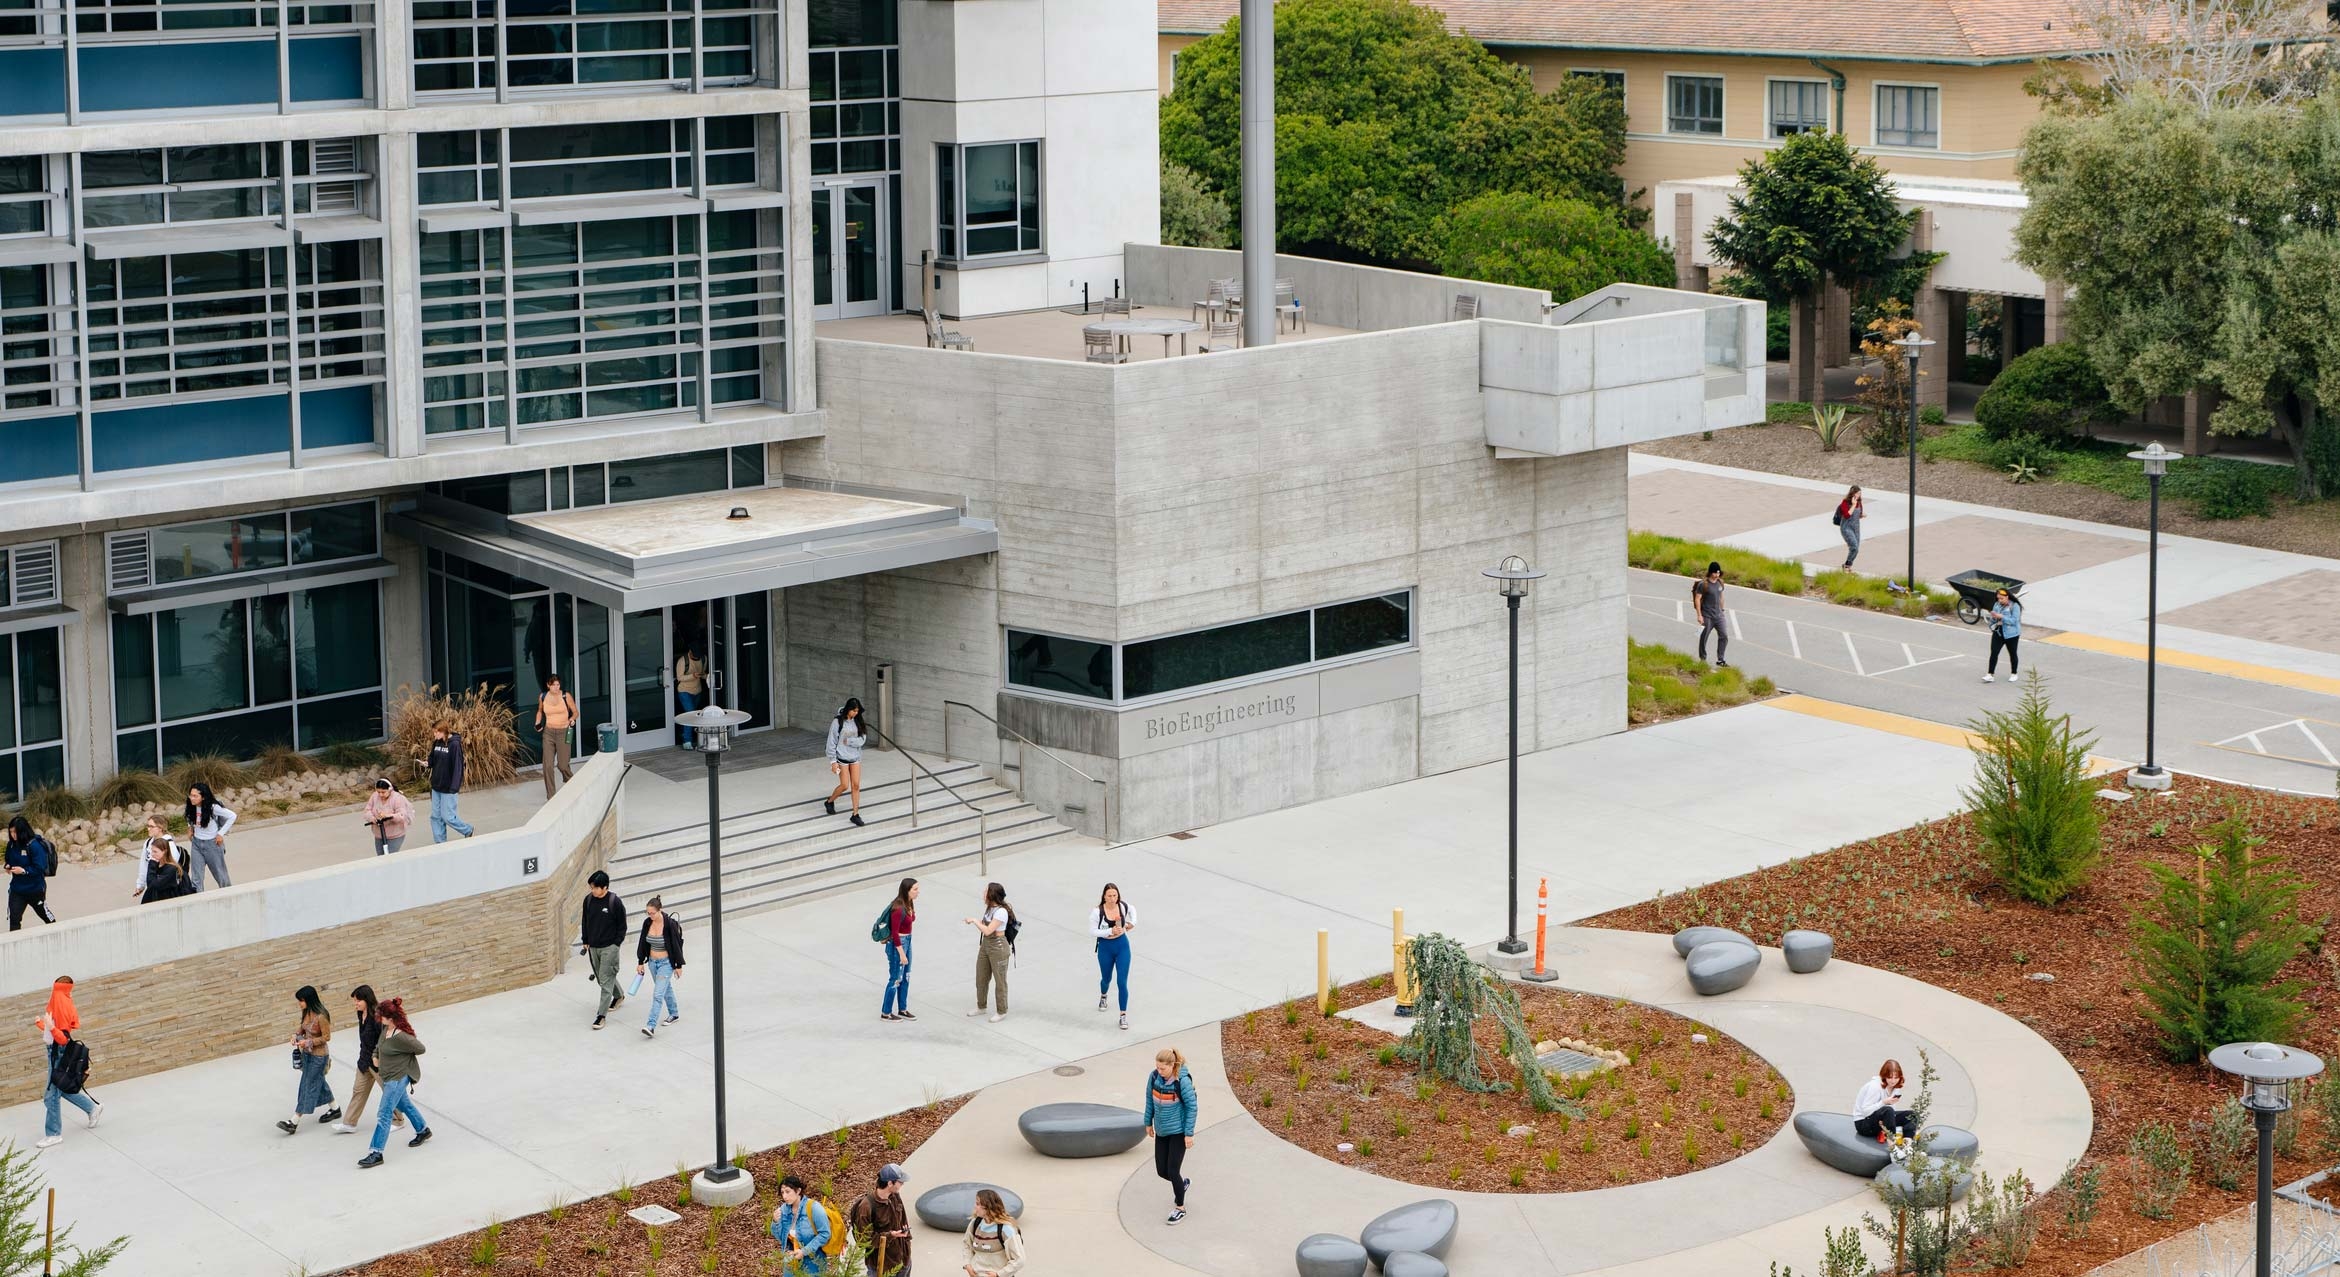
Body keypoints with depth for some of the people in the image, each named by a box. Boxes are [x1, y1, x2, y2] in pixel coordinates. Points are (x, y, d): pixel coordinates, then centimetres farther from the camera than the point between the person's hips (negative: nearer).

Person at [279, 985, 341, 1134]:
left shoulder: (321, 1016, -26)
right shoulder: (306, 1012, -1)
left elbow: (326, 1037, -19)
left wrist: (308, 1042, -23)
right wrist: (296, 1034, -5)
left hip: (318, 1056, -9)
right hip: (307, 1053, 9)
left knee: (309, 1086, -3)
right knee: (319, 1082, 21)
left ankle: (294, 1122, -2)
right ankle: (335, 1108, 39)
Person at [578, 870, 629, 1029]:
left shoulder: (615, 902, -15)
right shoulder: (589, 900, -1)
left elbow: (622, 926, -6)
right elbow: (585, 921, 11)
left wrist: (616, 944, -9)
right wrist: (585, 941, 8)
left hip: (609, 947, -6)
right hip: (593, 947, 6)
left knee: (606, 980, -8)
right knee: (601, 978, 19)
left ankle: (601, 1014, -6)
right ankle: (618, 996, 45)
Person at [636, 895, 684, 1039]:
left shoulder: (670, 924, -21)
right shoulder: (647, 923, -5)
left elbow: (676, 945, -13)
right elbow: (643, 943, 7)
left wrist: (678, 966, -8)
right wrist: (640, 962, 9)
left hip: (666, 962, -6)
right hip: (652, 961, 6)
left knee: (658, 994, -12)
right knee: (666, 989, 23)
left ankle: (651, 1026, -17)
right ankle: (674, 1014, 43)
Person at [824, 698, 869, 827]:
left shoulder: (857, 722, 2)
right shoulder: (837, 722, -11)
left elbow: (862, 739, -4)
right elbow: (832, 742, -9)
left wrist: (848, 741, -16)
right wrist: (833, 761, -10)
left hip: (855, 758, 4)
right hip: (842, 758, -4)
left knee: (856, 785, 1)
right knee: (844, 786, -1)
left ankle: (856, 814, 7)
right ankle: (829, 802, 27)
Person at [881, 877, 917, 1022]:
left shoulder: (909, 904, 2)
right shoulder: (898, 908, -25)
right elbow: (894, 932, -23)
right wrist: (901, 954, -20)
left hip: (906, 942, 9)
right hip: (896, 944, -9)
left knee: (905, 978, 17)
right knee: (895, 979, 3)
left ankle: (902, 1010, 29)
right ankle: (885, 1013, 15)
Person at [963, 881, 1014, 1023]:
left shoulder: (1001, 912, -25)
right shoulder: (990, 908, 3)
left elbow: (988, 930, -27)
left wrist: (975, 921, -18)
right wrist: (975, 921, 2)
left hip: (998, 948, -9)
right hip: (985, 946, 9)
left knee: (1000, 980, 6)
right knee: (981, 978, 19)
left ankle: (1002, 1012, 20)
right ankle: (980, 1007, 38)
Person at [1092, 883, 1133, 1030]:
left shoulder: (1123, 906, -12)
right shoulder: (1097, 912, -22)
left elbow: (1131, 909, 13)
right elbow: (1092, 931, -18)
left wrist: (1131, 923, 2)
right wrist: (1110, 931, -26)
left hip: (1122, 946, 0)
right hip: (1105, 948, 0)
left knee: (1122, 982, -8)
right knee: (1107, 978, 23)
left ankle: (1123, 1016, 0)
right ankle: (1103, 996, 58)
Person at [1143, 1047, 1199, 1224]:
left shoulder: (1183, 1081, -21)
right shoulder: (1154, 1077, -7)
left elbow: (1192, 1107, -14)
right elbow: (1150, 1099, 9)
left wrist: (1189, 1133, -13)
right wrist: (1148, 1122, 14)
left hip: (1178, 1131, -5)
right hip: (1161, 1131, 5)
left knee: (1173, 1171, -4)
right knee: (1161, 1171, 9)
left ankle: (1180, 1208, 15)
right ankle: (1182, 1184, 41)